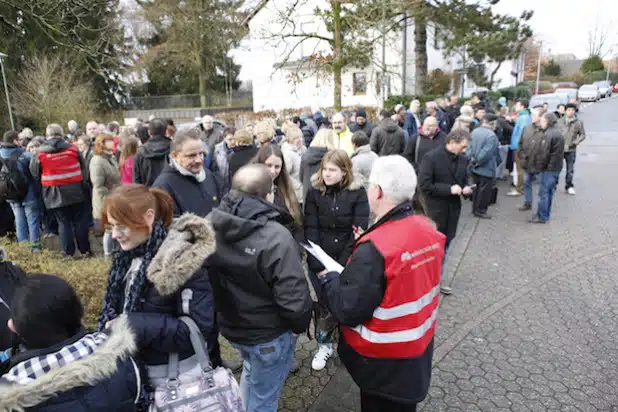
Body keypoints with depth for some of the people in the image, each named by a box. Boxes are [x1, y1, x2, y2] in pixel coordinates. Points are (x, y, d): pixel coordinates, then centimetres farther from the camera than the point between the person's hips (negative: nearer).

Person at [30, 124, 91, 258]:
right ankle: (85, 250, 12)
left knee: (63, 223, 8)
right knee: (80, 221, 8)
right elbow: (83, 169, 8)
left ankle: (68, 252, 11)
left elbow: (35, 175, 5)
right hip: (75, 192, 1)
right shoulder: (72, 148, -1)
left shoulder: (40, 154, -4)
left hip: (55, 195, 0)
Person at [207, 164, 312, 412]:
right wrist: (301, 325, -7)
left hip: (229, 325, 7)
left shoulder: (211, 224, -10)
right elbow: (294, 298, -29)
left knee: (251, 370, 34)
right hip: (268, 334, -6)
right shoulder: (276, 237, -31)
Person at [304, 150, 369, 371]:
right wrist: (318, 264, -14)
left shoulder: (357, 192, -8)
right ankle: (324, 344, 30)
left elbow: (360, 232, -12)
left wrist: (341, 264, -16)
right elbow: (310, 229, -6)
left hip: (348, 261, -1)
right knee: (324, 304, 7)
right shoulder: (315, 191, -3)